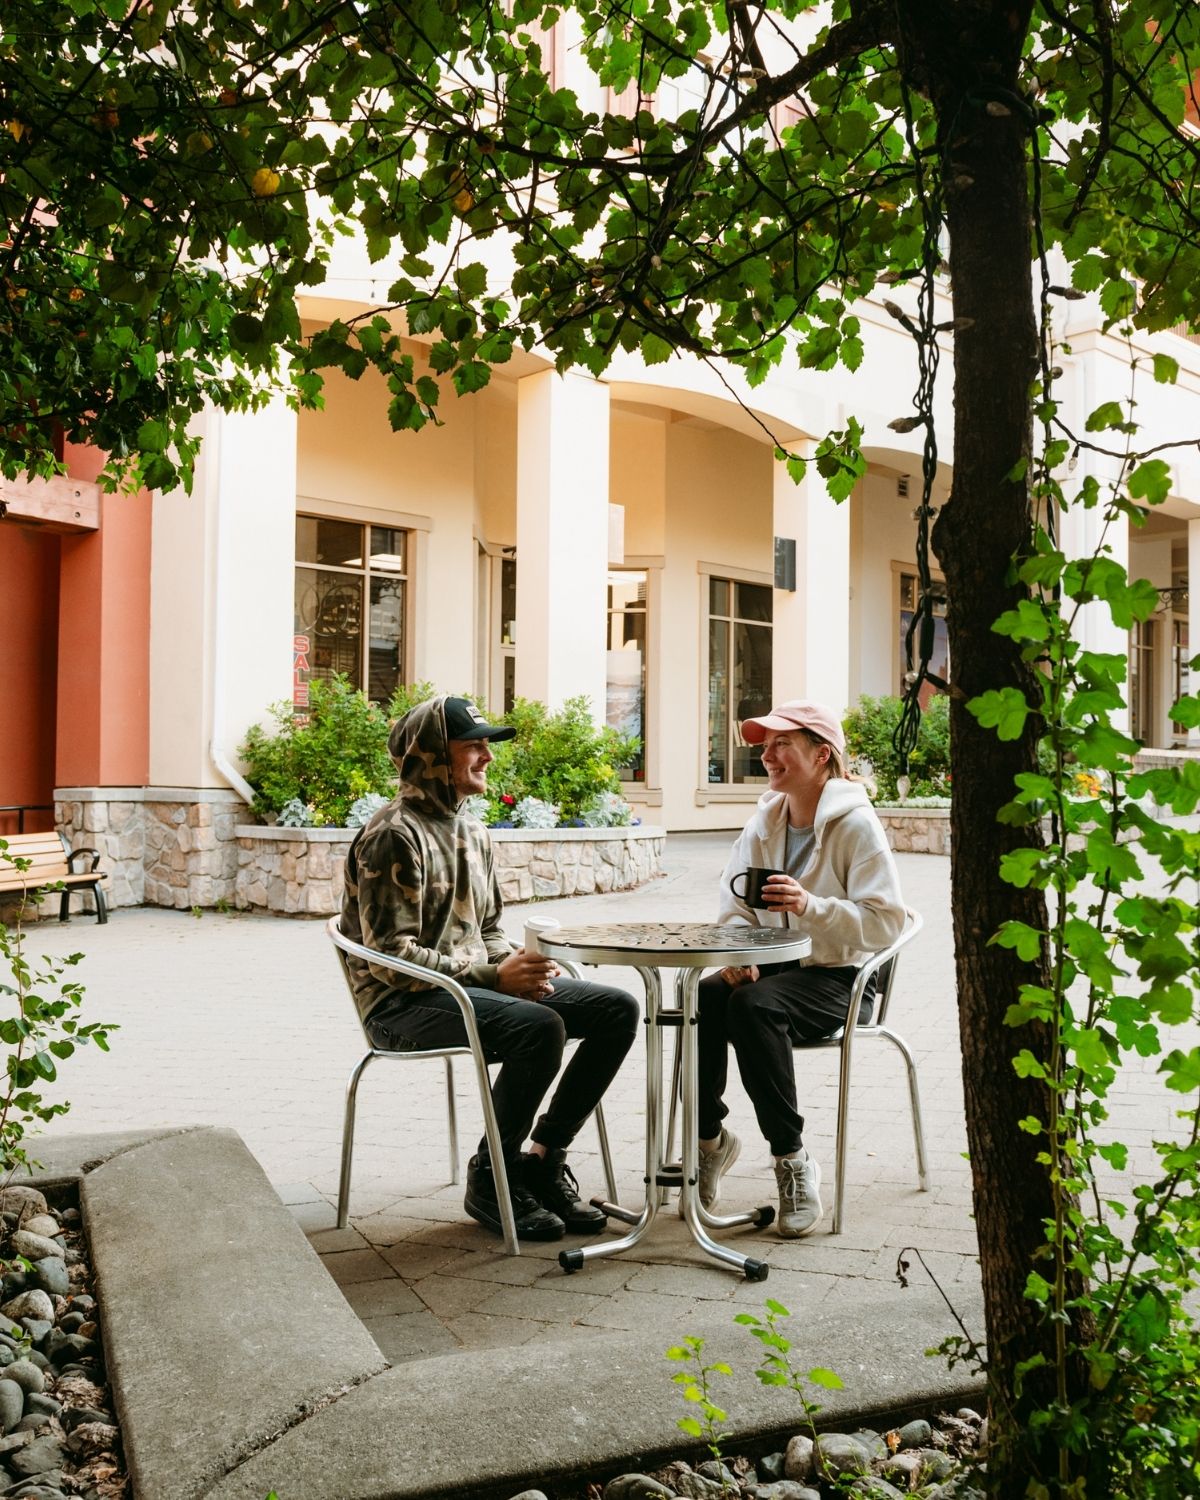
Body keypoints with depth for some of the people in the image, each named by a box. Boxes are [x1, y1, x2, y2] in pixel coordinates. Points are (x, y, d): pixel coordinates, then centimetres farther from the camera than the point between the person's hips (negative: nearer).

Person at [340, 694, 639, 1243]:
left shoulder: (472, 832, 15)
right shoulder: (394, 836, -13)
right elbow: (390, 957, -19)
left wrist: (519, 965, -2)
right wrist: (494, 976, -21)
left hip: (475, 982, 9)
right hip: (404, 1004, -9)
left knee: (617, 1010, -6)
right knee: (540, 1027, -34)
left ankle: (543, 1157, 2)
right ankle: (489, 1178, -12)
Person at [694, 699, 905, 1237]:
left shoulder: (856, 825, -10)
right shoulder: (764, 823, 9)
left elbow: (886, 923, -19)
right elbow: (733, 907, 9)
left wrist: (812, 906, -32)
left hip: (840, 976, -5)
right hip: (773, 966, 5)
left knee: (753, 1005, -35)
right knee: (703, 998, -26)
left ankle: (793, 1159, -22)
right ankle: (710, 1136, -6)